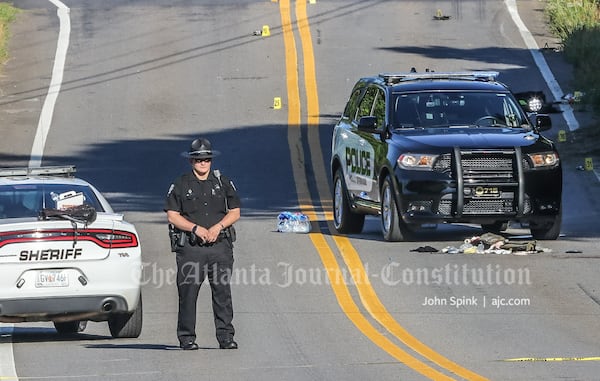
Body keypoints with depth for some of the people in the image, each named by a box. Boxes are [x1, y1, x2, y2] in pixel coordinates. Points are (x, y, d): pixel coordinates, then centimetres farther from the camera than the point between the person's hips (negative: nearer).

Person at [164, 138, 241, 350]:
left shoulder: (223, 183, 13)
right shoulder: (180, 185, 6)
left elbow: (235, 212, 13)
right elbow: (172, 216, 1)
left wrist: (218, 227, -5)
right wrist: (195, 228, -11)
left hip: (220, 245, 2)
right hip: (190, 246, -2)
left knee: (223, 291, -2)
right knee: (188, 292, -3)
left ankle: (225, 336, 1)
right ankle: (187, 337, 3)